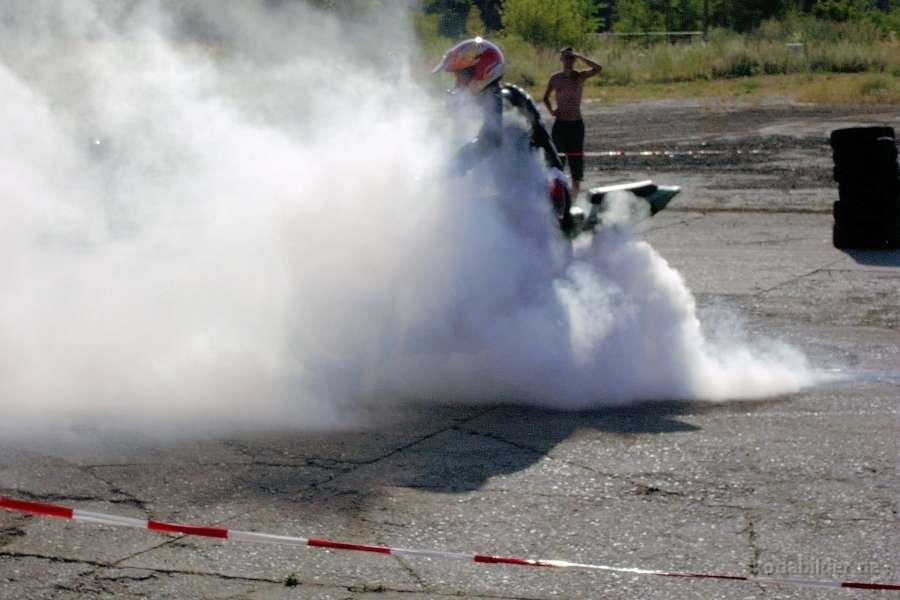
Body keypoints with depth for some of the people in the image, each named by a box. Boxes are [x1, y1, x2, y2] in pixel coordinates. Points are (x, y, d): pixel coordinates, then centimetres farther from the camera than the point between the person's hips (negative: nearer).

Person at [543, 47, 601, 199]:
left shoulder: (580, 77, -1)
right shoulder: (555, 78, 4)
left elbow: (597, 68, -20)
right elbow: (546, 97, 18)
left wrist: (579, 57, -18)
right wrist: (551, 110, 0)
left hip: (576, 124, -1)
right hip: (560, 123, 1)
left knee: (576, 160, 2)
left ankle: (574, 197, 10)